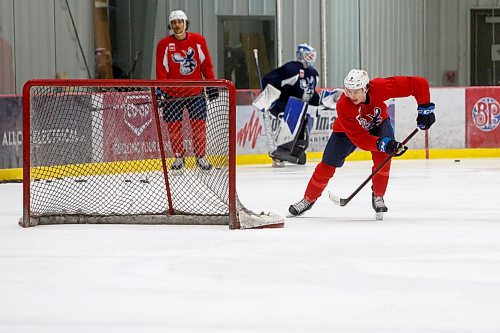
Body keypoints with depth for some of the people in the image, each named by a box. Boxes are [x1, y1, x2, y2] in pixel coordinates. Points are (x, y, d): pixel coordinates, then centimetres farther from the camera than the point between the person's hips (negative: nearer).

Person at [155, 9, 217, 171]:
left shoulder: (198, 40, 1)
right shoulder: (164, 44, -3)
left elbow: (206, 64, 6)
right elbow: (161, 70, -4)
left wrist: (211, 84, 3)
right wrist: (161, 90, -12)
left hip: (196, 91, 0)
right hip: (173, 94, 0)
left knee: (199, 124, -1)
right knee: (173, 126, 0)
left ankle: (201, 156, 10)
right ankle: (179, 156, 14)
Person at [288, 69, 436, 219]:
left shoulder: (380, 87, -38)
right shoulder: (343, 106, -39)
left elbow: (418, 83, -33)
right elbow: (359, 138, -39)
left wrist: (425, 108, -31)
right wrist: (383, 143, -51)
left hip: (378, 124, 1)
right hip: (347, 130, -1)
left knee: (382, 157, -24)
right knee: (327, 165, -1)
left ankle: (378, 197, -4)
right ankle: (309, 199, 20)